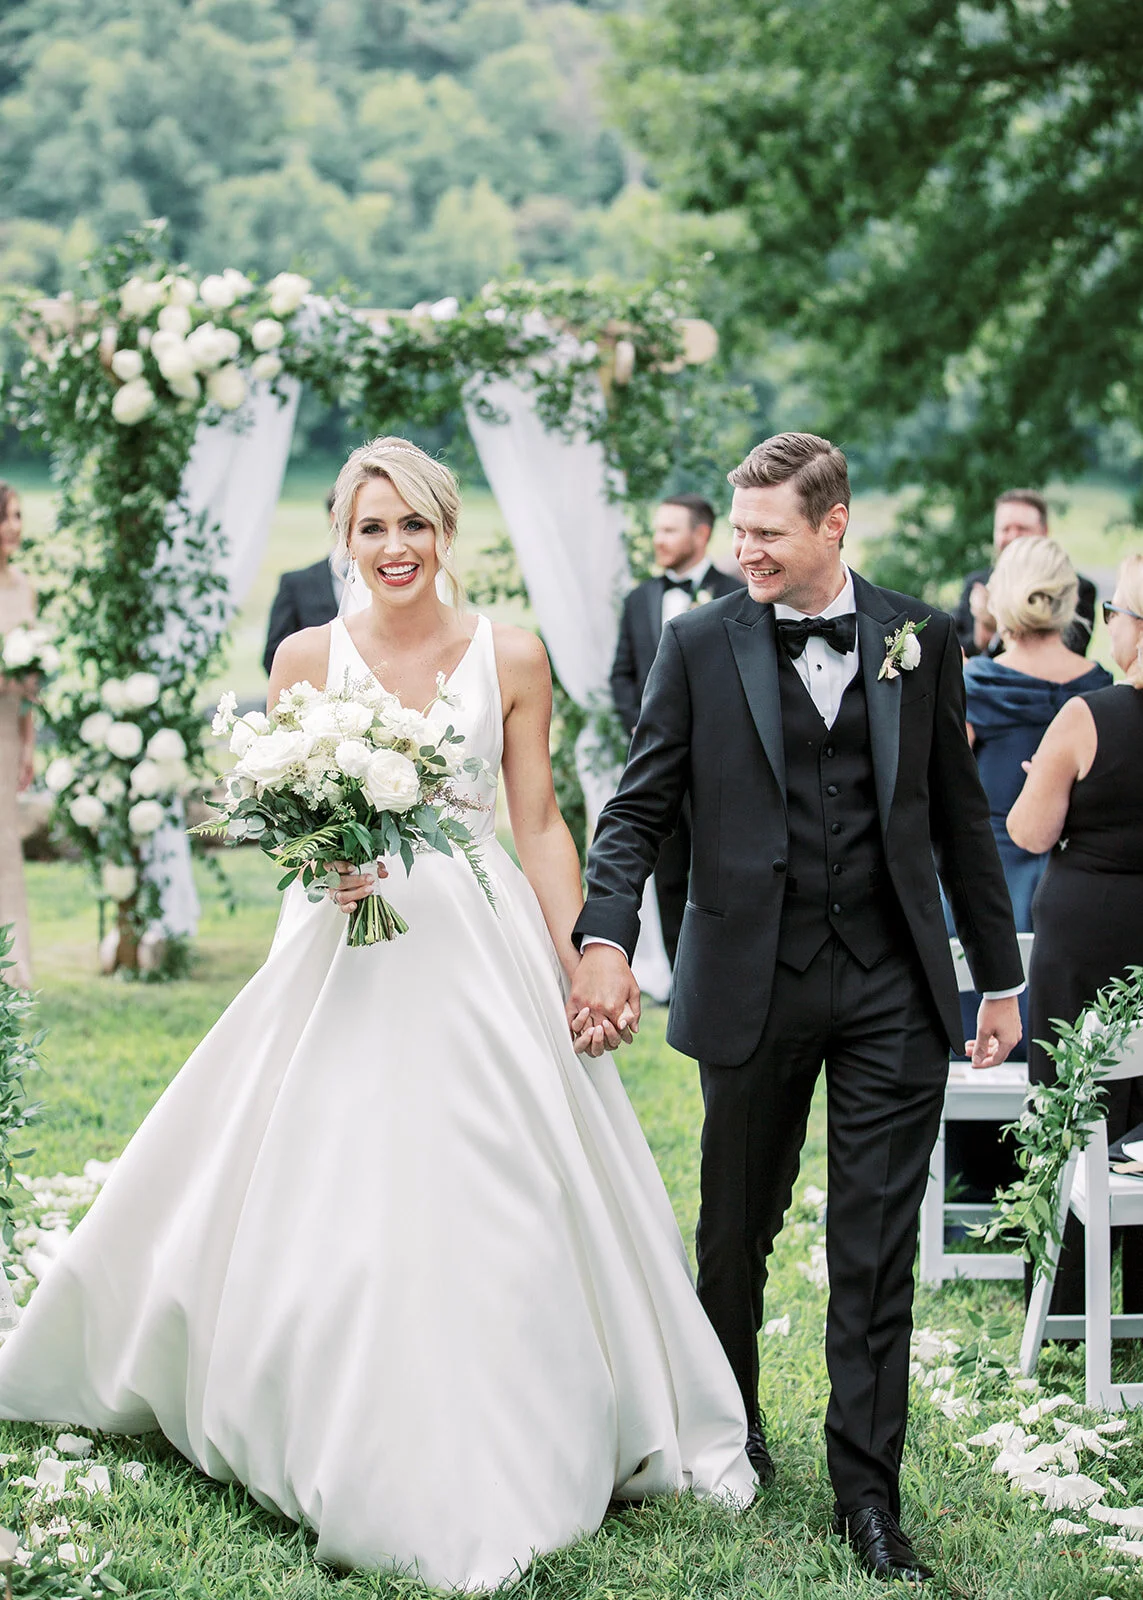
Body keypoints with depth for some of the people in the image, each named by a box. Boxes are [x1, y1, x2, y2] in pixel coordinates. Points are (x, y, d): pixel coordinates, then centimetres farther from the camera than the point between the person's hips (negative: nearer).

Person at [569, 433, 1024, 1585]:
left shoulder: (919, 639, 5)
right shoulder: (700, 646, 0)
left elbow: (959, 816, 9)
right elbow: (638, 809, -2)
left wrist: (999, 976, 10)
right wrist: (604, 939, -18)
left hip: (893, 989, 0)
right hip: (754, 985, 0)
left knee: (877, 1251, 1)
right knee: (737, 1230, 14)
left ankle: (867, 1493, 8)